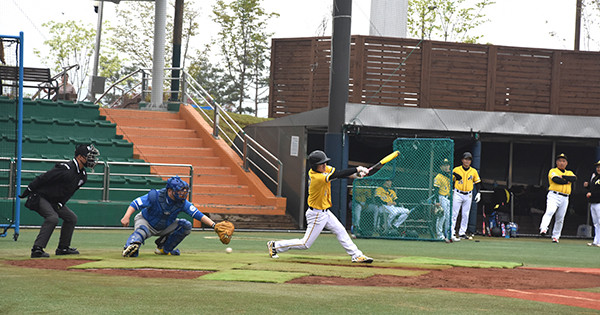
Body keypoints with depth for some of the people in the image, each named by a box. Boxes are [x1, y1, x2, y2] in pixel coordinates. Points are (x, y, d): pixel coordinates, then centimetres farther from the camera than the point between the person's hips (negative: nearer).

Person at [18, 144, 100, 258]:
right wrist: (28, 191, -17)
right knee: (53, 217, -29)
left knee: (71, 217, 11)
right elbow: (42, 178, -23)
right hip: (40, 197, -10)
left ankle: (63, 247, 21)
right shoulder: (65, 169, -27)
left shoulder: (83, 175, 3)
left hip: (55, 202, 10)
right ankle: (37, 249, -29)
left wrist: (60, 203, 7)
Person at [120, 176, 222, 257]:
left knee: (186, 226, -12)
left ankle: (164, 249, -5)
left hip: (165, 227, 5)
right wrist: (126, 217, -40)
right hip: (146, 222, -5)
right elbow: (136, 203, -25)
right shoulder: (155, 196, -26)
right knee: (142, 231, -38)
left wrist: (213, 225, -32)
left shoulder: (182, 203, -17)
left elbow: (198, 215, -20)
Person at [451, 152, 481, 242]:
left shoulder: (474, 171, 6)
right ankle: (451, 233, -10)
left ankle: (462, 233, 13)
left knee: (465, 215, 6)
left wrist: (478, 193, 3)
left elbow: (477, 183, 12)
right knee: (454, 214, -8)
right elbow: (451, 181, 3)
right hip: (458, 194, -3)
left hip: (468, 195, 3)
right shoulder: (456, 170, -1)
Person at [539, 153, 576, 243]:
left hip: (565, 198, 5)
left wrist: (563, 176, -10)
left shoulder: (569, 173, 20)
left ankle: (555, 236, 12)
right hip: (553, 196, -5)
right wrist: (568, 181, -3)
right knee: (550, 212, -28)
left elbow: (574, 178, -2)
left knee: (560, 218, 5)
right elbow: (556, 180, -13)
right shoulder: (553, 171, 7)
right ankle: (543, 229, -42)